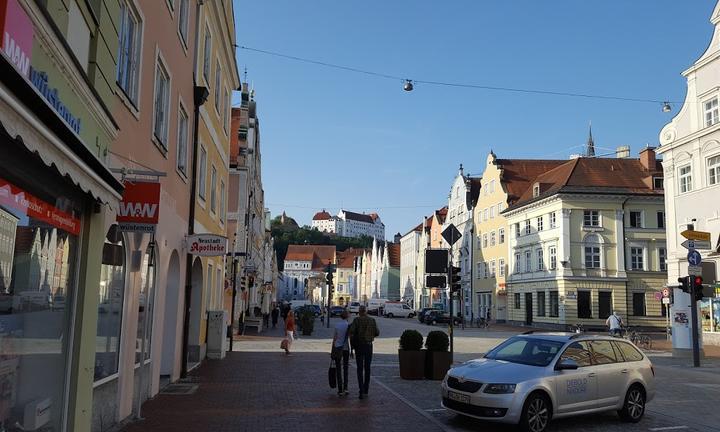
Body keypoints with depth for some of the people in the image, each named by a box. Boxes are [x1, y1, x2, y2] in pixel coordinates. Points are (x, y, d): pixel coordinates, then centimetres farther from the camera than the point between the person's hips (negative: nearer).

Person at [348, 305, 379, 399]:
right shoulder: (372, 320, 1)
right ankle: (366, 390, 17)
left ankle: (362, 391, -5)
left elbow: (351, 332, -16)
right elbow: (377, 333, 3)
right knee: (367, 368, 14)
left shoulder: (356, 320, -7)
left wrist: (352, 345, -5)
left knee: (360, 369, 3)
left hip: (359, 346, -2)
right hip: (369, 346, 2)